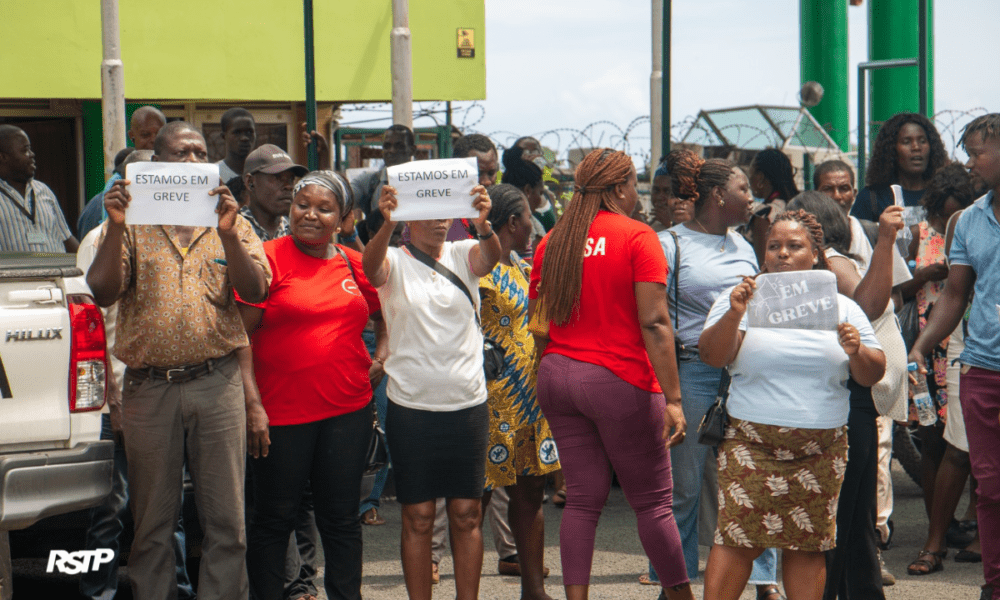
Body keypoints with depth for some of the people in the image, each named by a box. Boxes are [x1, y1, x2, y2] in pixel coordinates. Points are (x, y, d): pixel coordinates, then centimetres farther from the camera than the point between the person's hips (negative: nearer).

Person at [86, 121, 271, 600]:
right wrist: (115, 226, -17)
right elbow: (103, 292, -5)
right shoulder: (132, 224, 7)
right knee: (152, 520, 7)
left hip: (217, 383, 0)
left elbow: (256, 291, -5)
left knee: (226, 519, 2)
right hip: (149, 387, 0)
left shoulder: (231, 223, 9)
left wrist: (227, 231, -19)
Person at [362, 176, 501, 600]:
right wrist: (387, 226, -44)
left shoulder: (462, 256, 5)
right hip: (411, 406, -2)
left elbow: (490, 256, -17)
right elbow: (371, 266, -23)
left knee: (467, 514, 6)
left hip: (468, 404, 2)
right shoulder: (395, 263, 0)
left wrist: (482, 225, -40)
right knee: (418, 518, 3)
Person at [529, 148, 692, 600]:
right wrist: (672, 398, -16)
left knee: (583, 498, 9)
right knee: (652, 501, 5)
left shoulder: (551, 241, 8)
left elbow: (539, 328, 9)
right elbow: (654, 323, -15)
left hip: (557, 377, 5)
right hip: (620, 378, -5)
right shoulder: (637, 236, -8)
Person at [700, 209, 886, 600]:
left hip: (821, 449, 2)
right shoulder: (744, 298, 6)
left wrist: (857, 352, -12)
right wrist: (735, 314, -22)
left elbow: (872, 375, 9)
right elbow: (712, 356, -6)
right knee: (738, 539, -9)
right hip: (751, 443, -2)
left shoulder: (841, 308, 12)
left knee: (808, 544, 3)